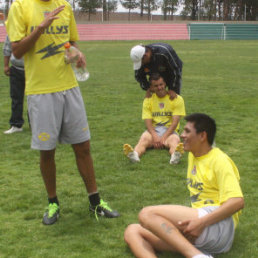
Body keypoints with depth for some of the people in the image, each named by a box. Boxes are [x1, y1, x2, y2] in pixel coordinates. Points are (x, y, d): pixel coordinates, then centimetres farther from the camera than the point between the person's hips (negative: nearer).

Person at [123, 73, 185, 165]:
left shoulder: (177, 99, 3)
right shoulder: (148, 100, 10)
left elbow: (175, 122, -5)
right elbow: (148, 122, -1)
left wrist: (164, 137, -18)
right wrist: (155, 136, -21)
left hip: (170, 131, -1)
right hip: (153, 130, 1)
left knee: (175, 140, -35)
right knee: (144, 138, -32)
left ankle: (175, 155, -68)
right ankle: (135, 154, -63)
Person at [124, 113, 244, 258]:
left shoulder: (219, 160, -4)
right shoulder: (193, 156, 22)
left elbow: (237, 202, -16)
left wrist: (201, 223, -25)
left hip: (218, 225, -9)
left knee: (148, 214, -24)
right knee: (132, 231, -6)